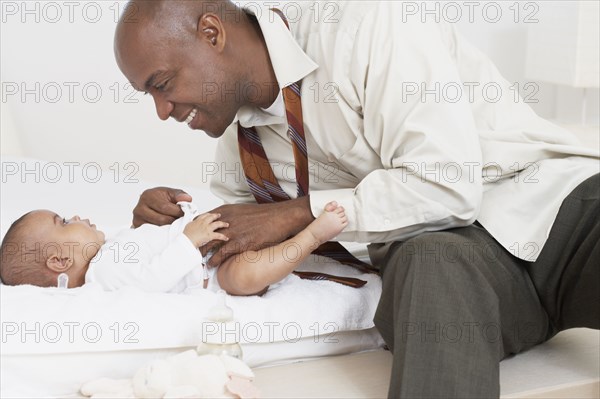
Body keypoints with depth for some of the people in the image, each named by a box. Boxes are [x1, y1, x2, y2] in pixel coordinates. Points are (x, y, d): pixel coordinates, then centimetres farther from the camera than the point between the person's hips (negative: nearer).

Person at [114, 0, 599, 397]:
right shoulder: (237, 133, 10)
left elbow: (446, 184, -20)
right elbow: (229, 244, 25)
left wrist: (295, 213, -15)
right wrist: (174, 223, 2)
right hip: (432, 255, 4)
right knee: (432, 261, -34)